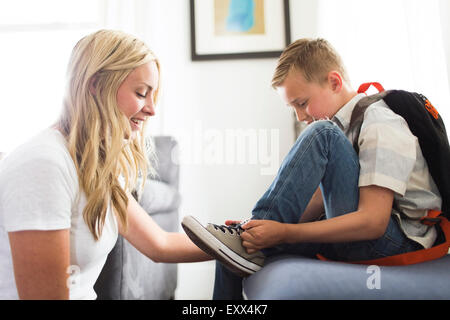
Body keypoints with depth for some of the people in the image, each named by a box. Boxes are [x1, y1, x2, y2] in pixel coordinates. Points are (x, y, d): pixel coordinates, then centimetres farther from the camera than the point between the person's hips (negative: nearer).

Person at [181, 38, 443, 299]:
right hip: (355, 233, 8)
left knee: (323, 135, -26)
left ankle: (251, 244, -23)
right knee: (234, 247, -3)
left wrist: (283, 233, -27)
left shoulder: (381, 126, -14)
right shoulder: (343, 127, 12)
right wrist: (266, 226, -3)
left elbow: (373, 222, -24)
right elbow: (320, 200, 11)